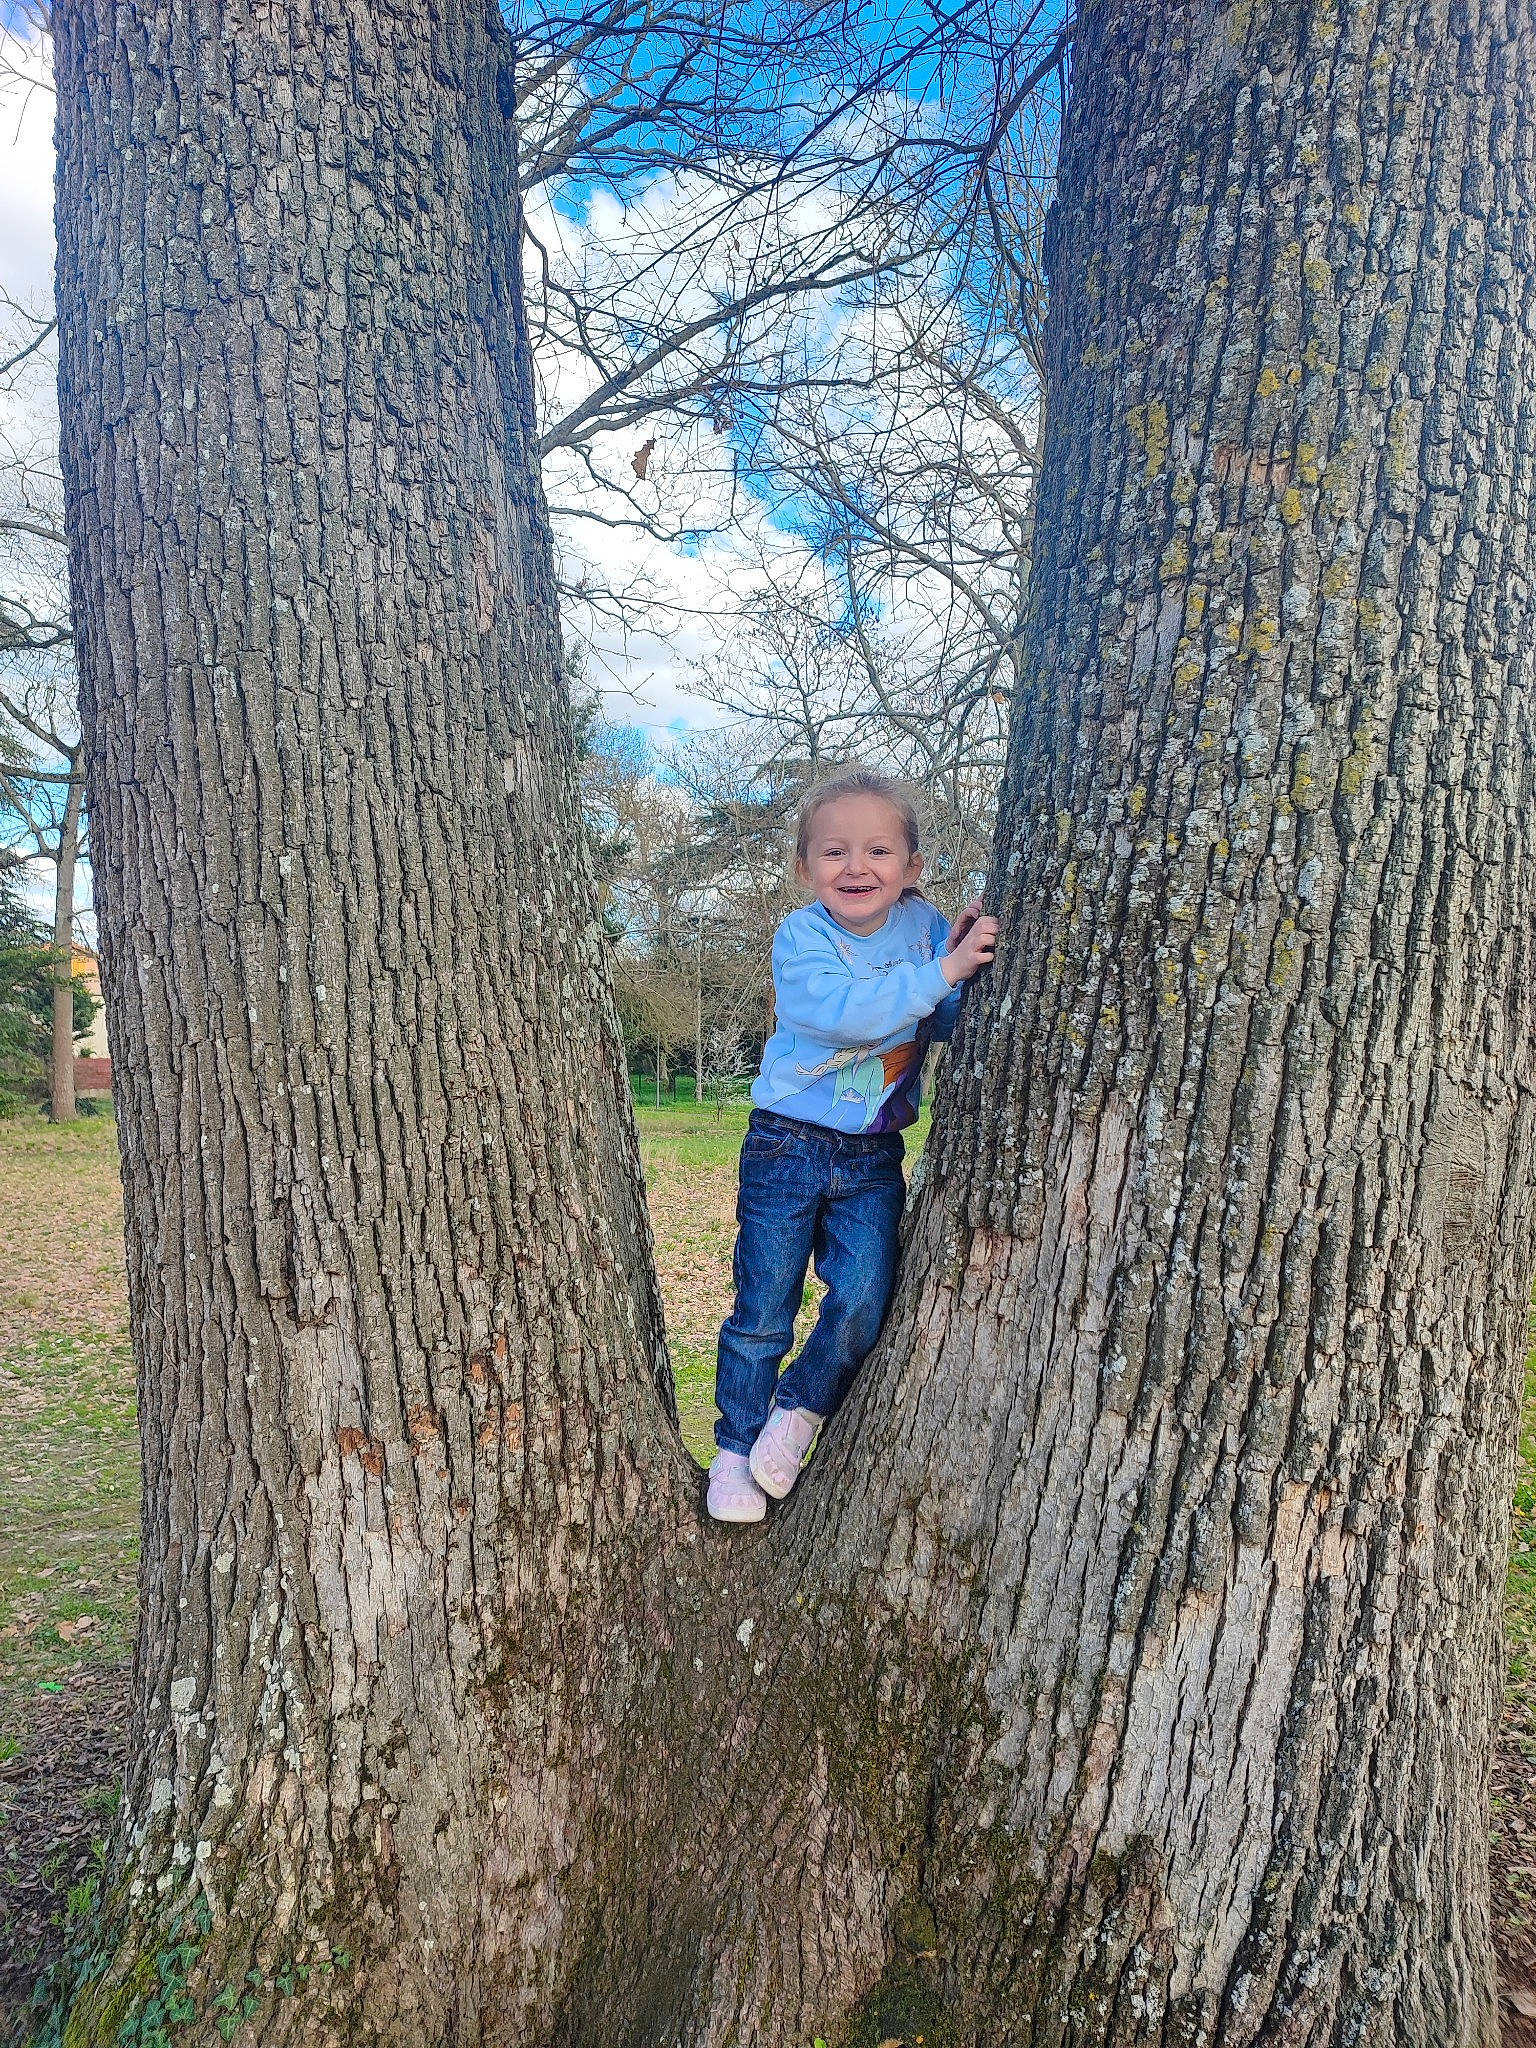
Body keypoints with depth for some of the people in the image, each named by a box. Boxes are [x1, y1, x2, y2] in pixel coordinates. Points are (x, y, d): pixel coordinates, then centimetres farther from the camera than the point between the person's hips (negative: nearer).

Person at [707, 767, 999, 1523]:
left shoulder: (923, 927, 0)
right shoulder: (800, 937, -12)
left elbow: (951, 1024, 1)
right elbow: (845, 1011, -29)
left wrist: (963, 963, -16)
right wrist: (941, 972, -30)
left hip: (874, 1157, 3)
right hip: (787, 1146, -3)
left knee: (865, 1298, -6)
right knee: (763, 1311, 5)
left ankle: (799, 1407, 21)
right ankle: (737, 1447, 24)